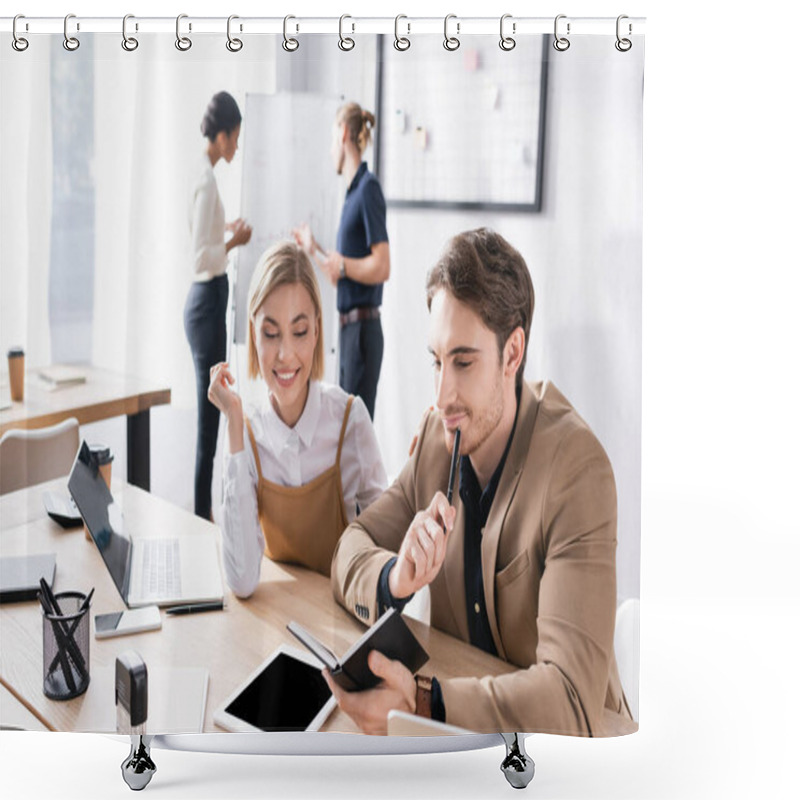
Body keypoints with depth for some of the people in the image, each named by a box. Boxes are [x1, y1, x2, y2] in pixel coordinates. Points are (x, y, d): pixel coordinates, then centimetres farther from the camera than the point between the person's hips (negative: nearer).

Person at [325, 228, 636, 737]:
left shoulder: (577, 470, -22)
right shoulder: (437, 435, -2)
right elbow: (351, 548, 2)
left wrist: (422, 702, -41)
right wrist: (394, 579, -20)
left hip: (560, 735, -4)